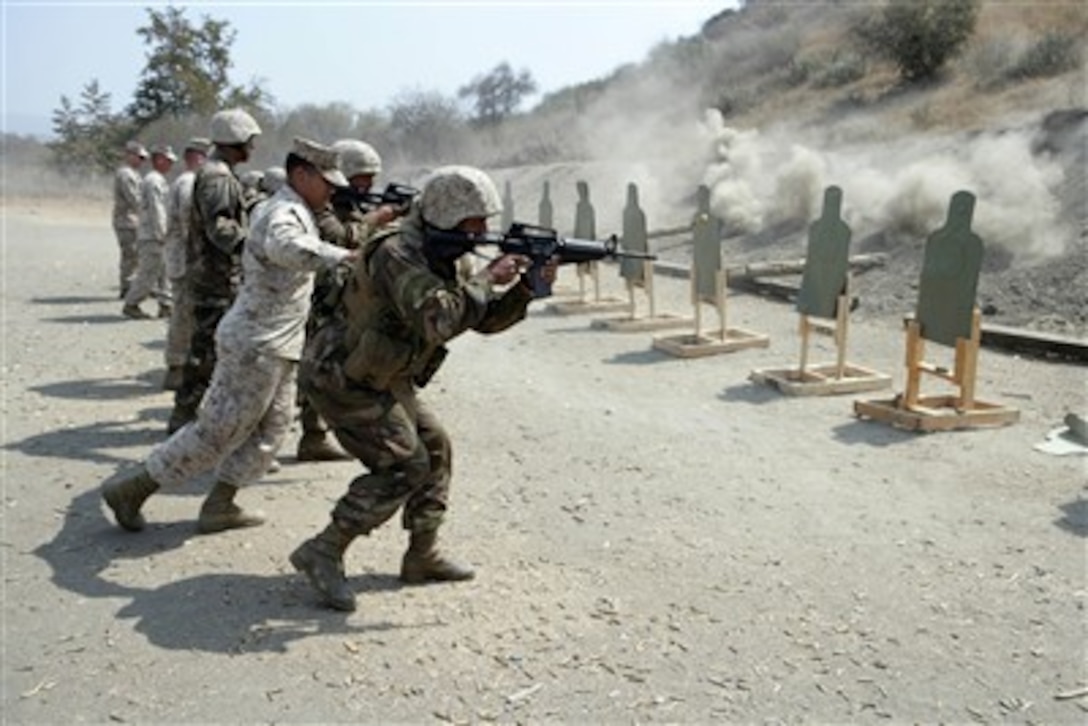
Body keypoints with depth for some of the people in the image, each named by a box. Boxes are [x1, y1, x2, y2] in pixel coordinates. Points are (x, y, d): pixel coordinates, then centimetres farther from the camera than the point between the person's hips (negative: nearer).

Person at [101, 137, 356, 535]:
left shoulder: (292, 210, 13)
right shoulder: (285, 214, -19)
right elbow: (287, 248, -42)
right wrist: (346, 256, -48)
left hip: (275, 347, 10)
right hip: (257, 345, -10)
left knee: (269, 431, 14)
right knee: (217, 431, -1)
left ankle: (219, 507, 21)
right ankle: (131, 490, 12)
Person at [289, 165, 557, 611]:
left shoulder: (439, 257, 7)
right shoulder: (397, 253, -24)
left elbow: (486, 319, 8)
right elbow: (438, 319, -38)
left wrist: (527, 287, -7)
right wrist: (487, 278, -27)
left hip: (377, 380, 10)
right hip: (339, 378, -10)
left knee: (434, 448, 12)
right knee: (403, 465, -14)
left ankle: (422, 557, 22)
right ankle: (323, 553, -5)